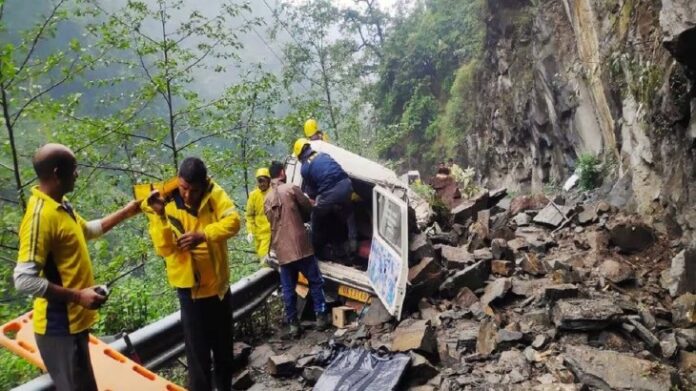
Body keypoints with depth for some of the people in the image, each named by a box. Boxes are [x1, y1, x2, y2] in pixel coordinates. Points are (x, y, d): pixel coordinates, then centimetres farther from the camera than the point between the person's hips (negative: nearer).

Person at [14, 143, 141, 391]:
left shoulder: (60, 206, 7)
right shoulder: (41, 216, -24)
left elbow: (88, 230, 26)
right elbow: (25, 280, -28)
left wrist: (126, 213, 23)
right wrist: (77, 296, -25)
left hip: (73, 321, 10)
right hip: (59, 326, -10)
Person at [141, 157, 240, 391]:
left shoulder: (215, 193, -7)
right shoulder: (165, 205, -11)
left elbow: (233, 221, -22)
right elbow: (164, 249, -20)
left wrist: (203, 235, -35)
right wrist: (159, 215, -33)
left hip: (219, 283, 3)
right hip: (190, 287, -3)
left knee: (224, 345, 20)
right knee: (198, 351, 1)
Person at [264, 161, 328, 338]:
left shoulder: (267, 198, 14)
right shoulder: (291, 188, -4)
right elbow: (309, 209, 3)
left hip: (281, 250, 5)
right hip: (300, 245, -5)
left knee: (288, 288, 8)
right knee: (315, 281, 6)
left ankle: (293, 324, 9)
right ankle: (320, 317, 6)